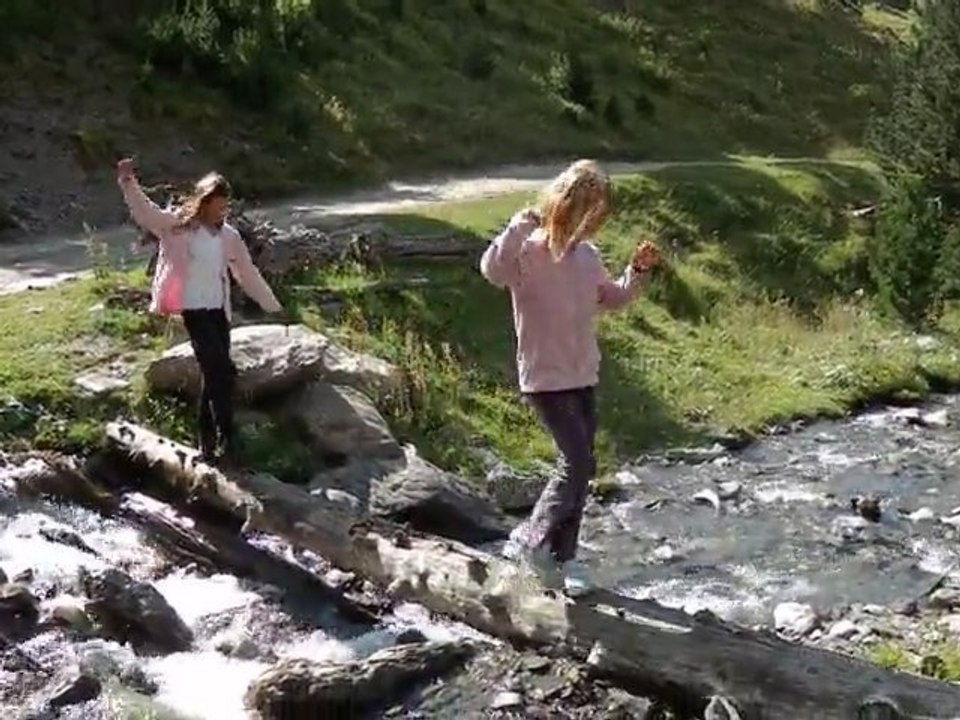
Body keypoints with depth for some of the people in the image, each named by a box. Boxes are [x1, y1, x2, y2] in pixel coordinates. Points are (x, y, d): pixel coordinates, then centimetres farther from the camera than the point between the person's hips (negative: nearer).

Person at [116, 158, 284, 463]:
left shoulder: (229, 236, 8)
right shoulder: (179, 226, -4)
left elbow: (249, 274, 16)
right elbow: (146, 212, -13)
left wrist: (274, 307, 20)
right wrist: (128, 183, -29)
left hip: (219, 310, 6)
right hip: (194, 309, -6)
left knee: (214, 374, 9)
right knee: (221, 371, -14)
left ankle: (208, 441, 19)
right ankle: (226, 440, -9)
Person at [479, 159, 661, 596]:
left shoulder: (587, 256, 7)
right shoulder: (528, 253, -14)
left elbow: (611, 299, 23)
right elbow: (492, 271, -36)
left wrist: (638, 272, 8)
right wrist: (518, 229, -46)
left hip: (583, 377, 8)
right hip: (546, 379, -8)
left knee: (579, 468, 11)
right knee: (579, 465, -12)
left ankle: (562, 557, 24)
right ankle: (531, 540, 6)